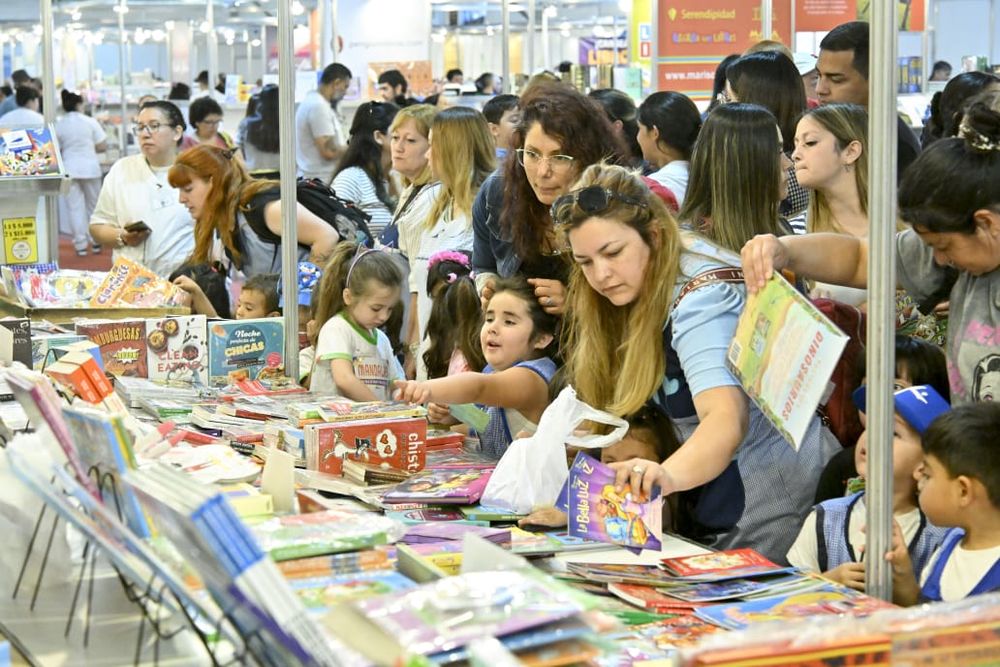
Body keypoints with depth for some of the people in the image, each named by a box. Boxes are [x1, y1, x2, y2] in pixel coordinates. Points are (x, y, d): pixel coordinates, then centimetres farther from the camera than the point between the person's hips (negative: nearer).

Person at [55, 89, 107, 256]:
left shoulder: (59, 125, -3)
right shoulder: (90, 122, -5)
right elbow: (102, 146, -3)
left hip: (69, 169, 0)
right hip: (90, 167, 0)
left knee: (74, 208, 3)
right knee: (93, 206, 13)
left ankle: (80, 244, 2)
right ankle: (95, 242, 16)